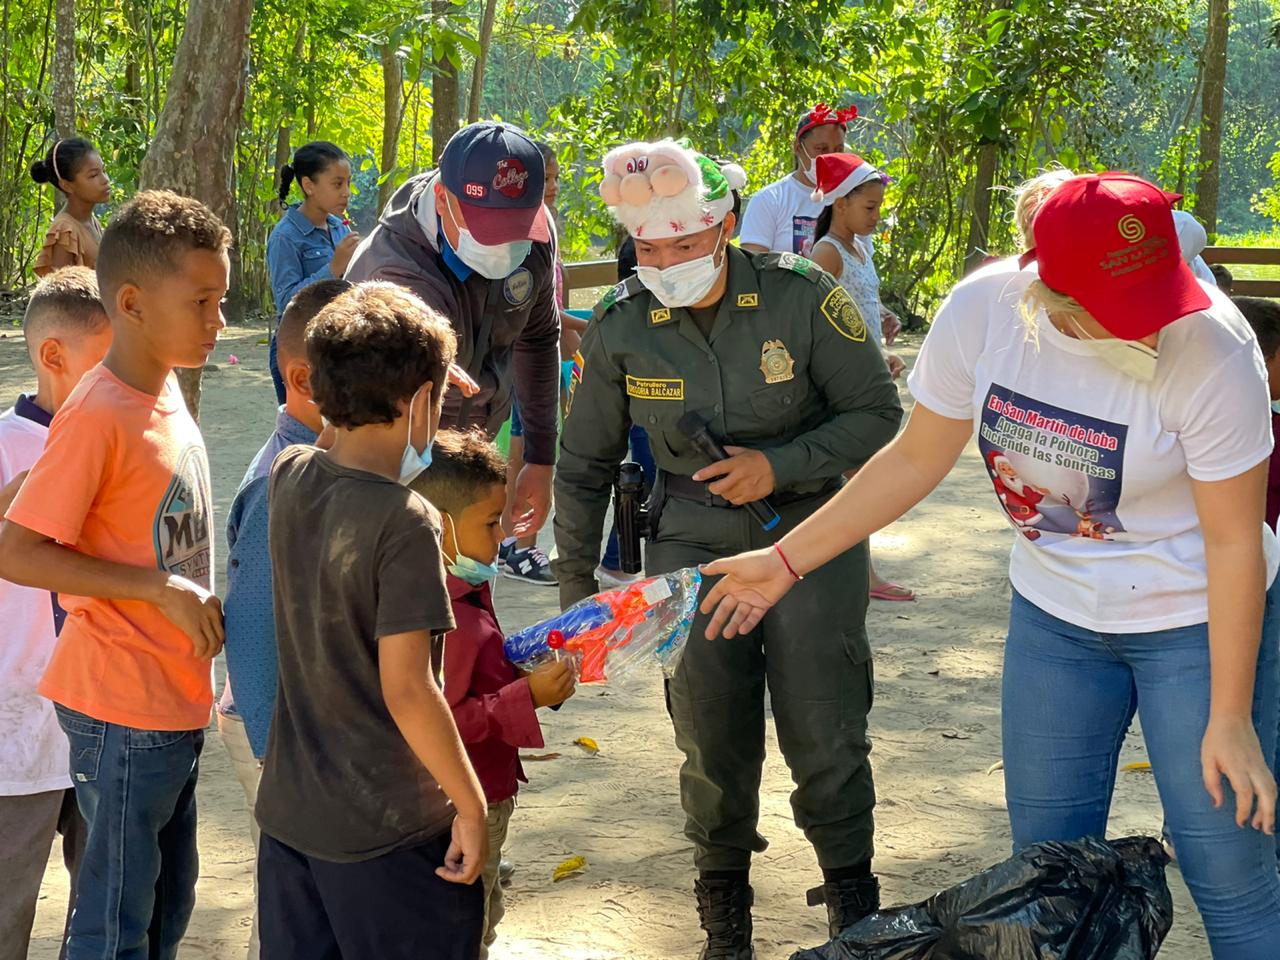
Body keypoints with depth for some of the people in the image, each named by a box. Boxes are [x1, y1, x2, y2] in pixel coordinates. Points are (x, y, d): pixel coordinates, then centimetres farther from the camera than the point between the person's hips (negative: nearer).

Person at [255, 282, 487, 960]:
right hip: (387, 829, -7)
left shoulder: (289, 478, 0)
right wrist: (471, 804, -14)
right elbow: (406, 689, -22)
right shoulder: (404, 522, -21)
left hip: (287, 808, 7)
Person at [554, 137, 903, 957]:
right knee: (713, 739, 1)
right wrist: (576, 586, 8)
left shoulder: (802, 296, -13)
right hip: (694, 541, 2)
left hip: (809, 528, -1)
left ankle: (853, 894, 21)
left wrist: (778, 466, -19)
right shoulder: (619, 326, -6)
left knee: (825, 732, -1)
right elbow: (585, 466, 6)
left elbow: (879, 414, -6)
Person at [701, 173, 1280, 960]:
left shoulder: (1210, 345, -27)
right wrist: (787, 561, 1)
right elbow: (915, 460, -1)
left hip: (1197, 623, -4)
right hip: (1055, 614, 4)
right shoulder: (982, 310, -18)